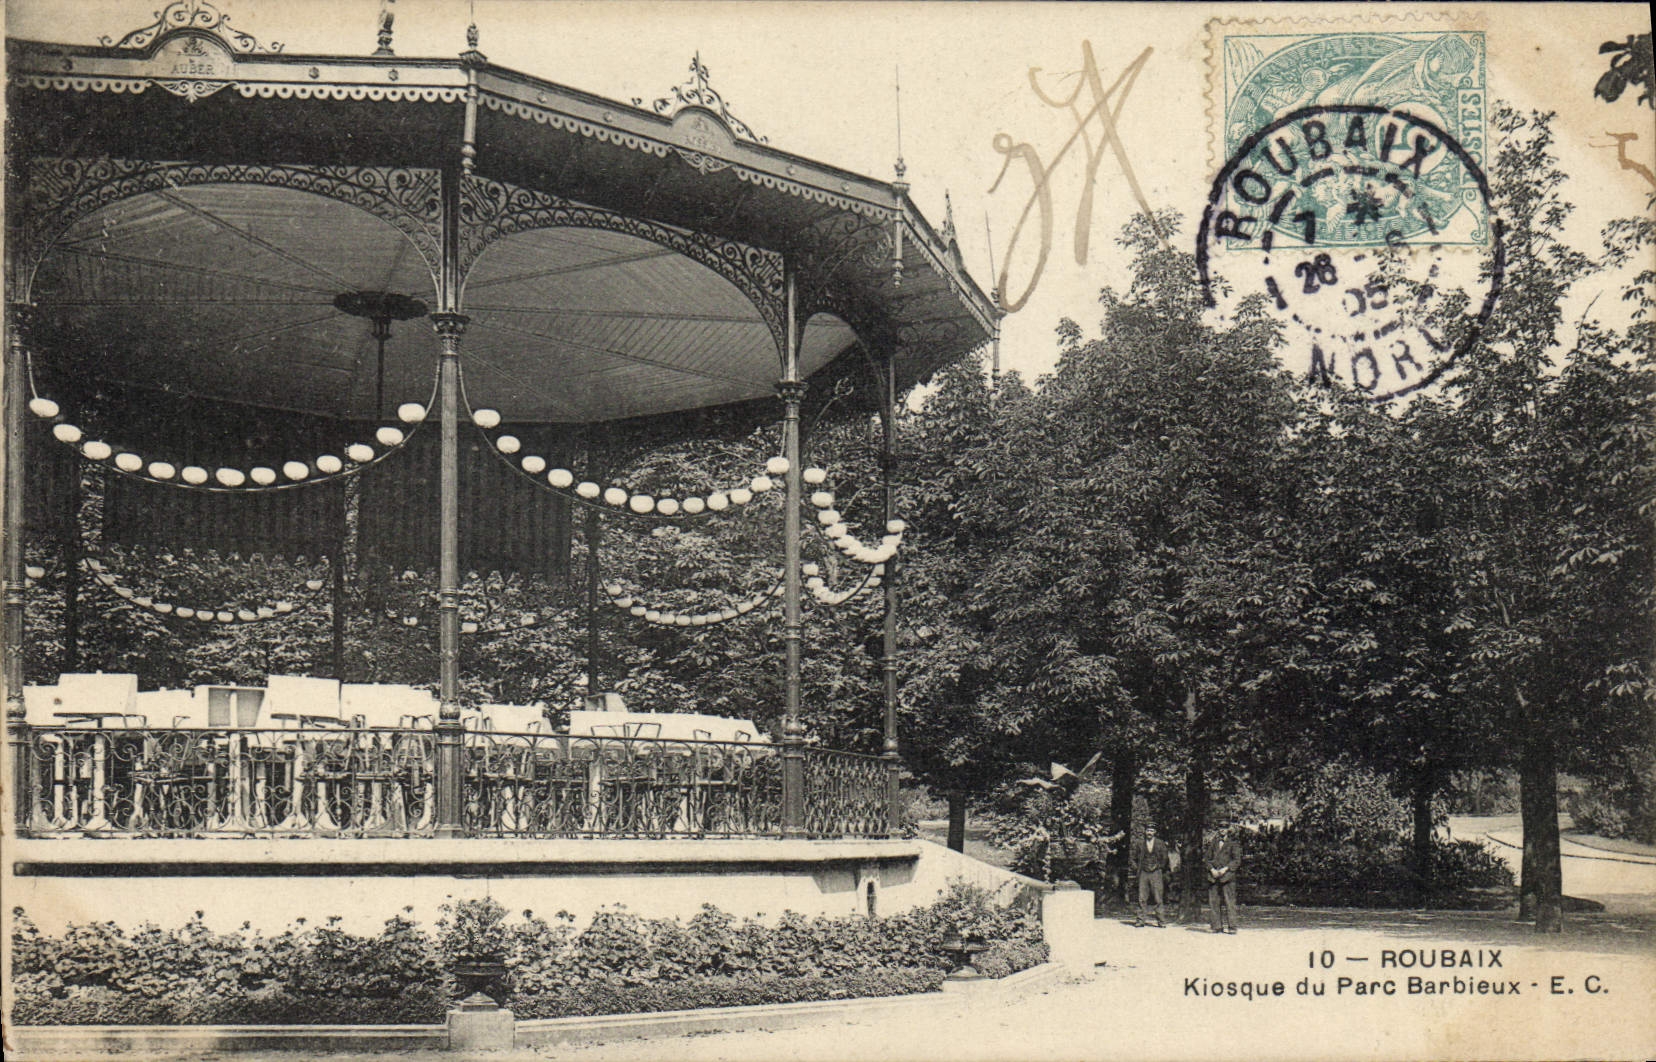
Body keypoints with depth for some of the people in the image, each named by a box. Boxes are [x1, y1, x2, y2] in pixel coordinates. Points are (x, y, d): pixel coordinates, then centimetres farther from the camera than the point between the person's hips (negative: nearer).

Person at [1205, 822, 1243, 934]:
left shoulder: (1234, 844, 5)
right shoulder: (1213, 843, 17)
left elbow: (1237, 860, 0)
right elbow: (1208, 858, 16)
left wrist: (1225, 869, -11)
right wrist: (1212, 869, -2)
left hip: (1227, 875, -4)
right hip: (1213, 875, 4)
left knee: (1229, 900, -9)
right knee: (1213, 901, 0)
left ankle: (1231, 926, -8)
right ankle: (1217, 926, 4)